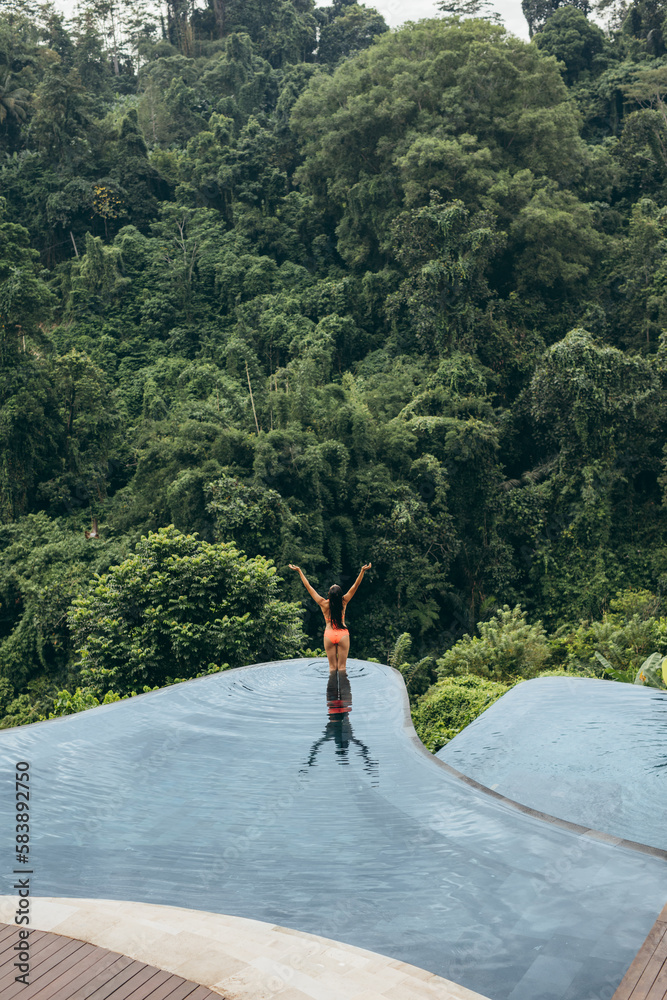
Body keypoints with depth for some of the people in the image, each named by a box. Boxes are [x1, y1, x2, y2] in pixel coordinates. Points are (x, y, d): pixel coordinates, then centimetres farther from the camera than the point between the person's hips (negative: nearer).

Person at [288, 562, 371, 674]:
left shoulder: (324, 604, -7)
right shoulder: (343, 602, -7)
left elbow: (308, 587, -2)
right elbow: (355, 586, -6)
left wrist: (299, 571, 2)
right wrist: (363, 571, -9)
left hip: (329, 635, 0)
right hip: (343, 635, 0)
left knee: (332, 666, 5)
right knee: (342, 666, 3)